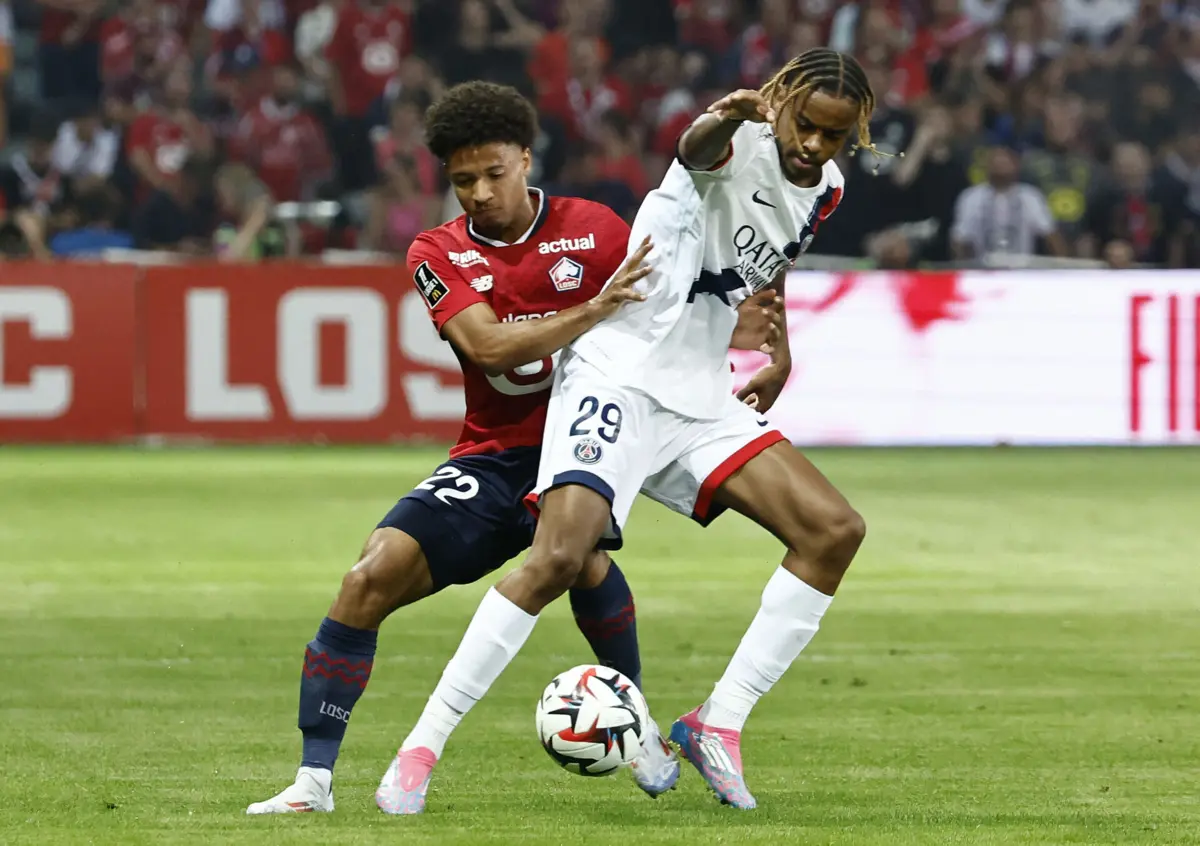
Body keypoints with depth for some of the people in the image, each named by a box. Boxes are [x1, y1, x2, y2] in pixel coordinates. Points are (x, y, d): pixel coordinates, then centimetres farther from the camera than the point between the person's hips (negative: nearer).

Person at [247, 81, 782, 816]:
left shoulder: (592, 231, -3)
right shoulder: (440, 255, -1)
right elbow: (489, 345, -18)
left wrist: (727, 329, -17)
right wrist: (593, 312, -30)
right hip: (492, 457, 2)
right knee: (371, 577, -15)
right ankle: (315, 778, -9)